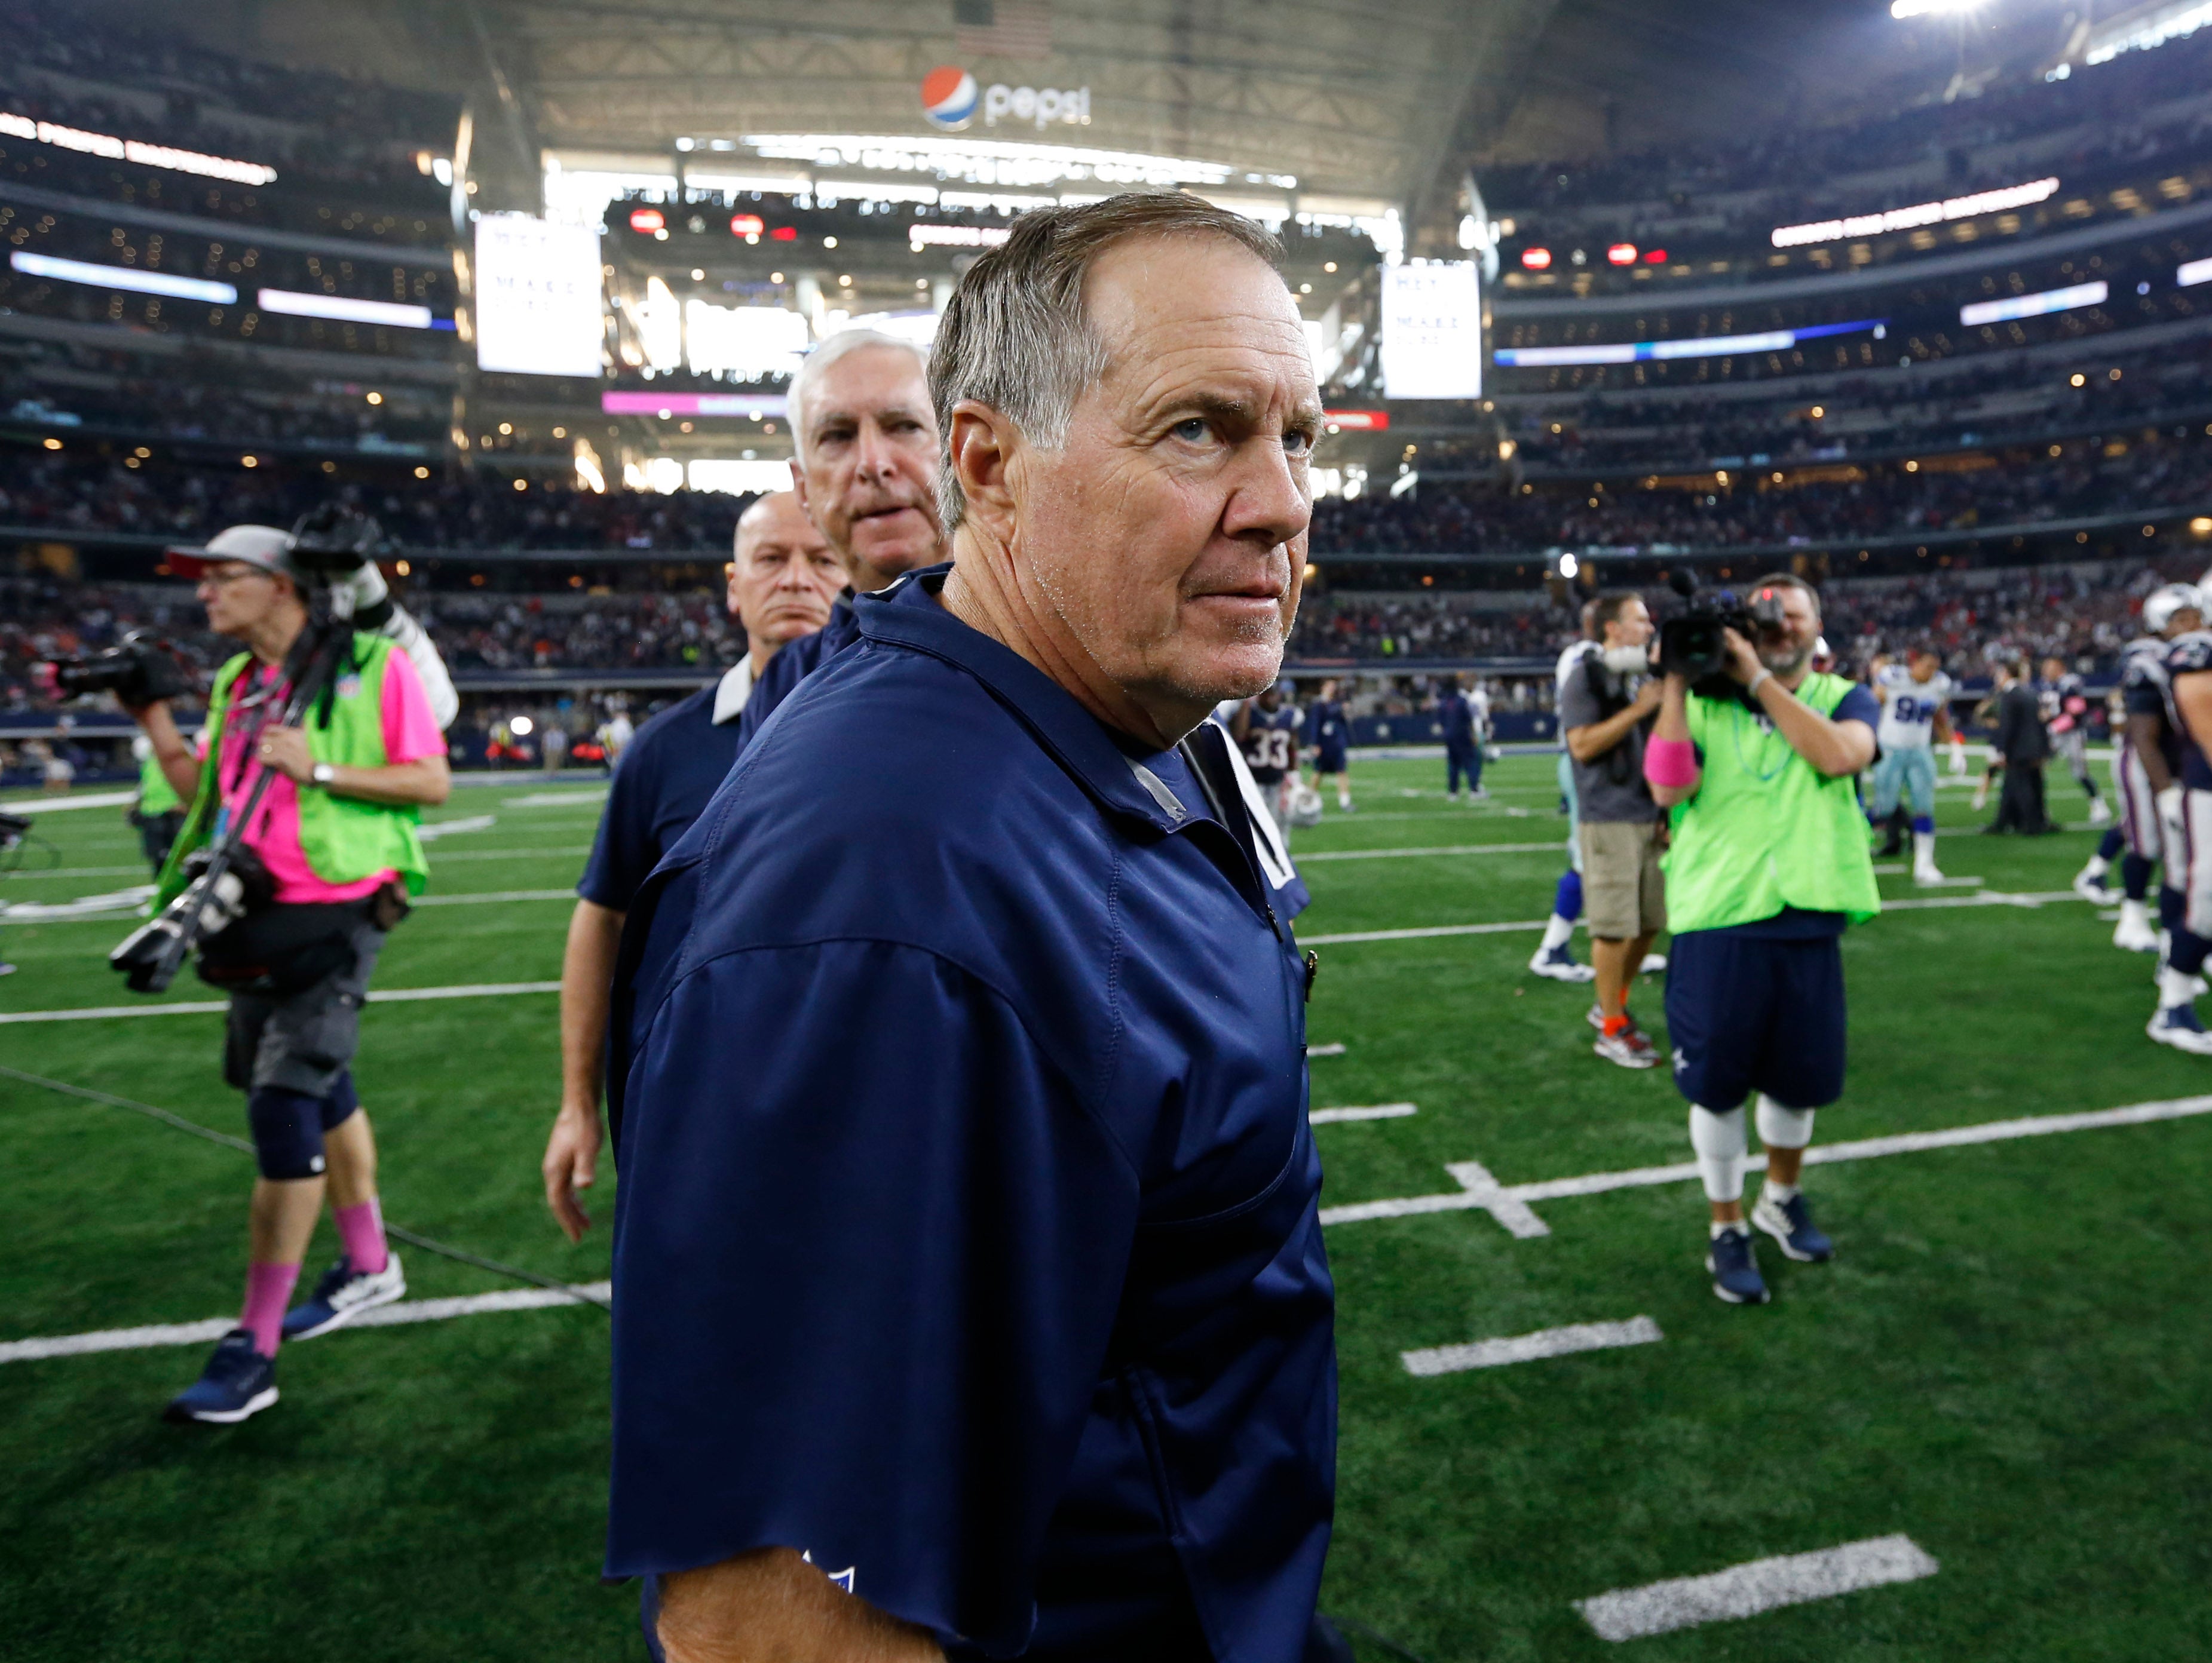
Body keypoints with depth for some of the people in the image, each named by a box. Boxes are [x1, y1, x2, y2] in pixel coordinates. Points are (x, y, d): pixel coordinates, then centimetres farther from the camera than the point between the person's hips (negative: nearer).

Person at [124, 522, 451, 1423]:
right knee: (322, 1093, 18)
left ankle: (252, 1348, -1)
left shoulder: (372, 665, -7)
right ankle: (368, 1265, 35)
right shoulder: (234, 686, 14)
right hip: (256, 918, 8)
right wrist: (156, 722, 6)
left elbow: (432, 780, -11)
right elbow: (206, 793, 17)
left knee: (284, 1109, -10)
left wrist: (320, 769, -18)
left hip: (334, 915, -8)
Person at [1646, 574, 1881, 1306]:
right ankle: (1727, 1230, 27)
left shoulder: (1844, 697, 7)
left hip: (1808, 921, 2)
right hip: (1716, 919, -2)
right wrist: (1676, 680, -17)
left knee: (1800, 1077, 16)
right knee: (1718, 1083, 7)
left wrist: (1759, 677, -15)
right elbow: (1669, 789, -14)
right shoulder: (1703, 702, 3)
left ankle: (1783, 1197, 45)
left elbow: (1840, 755, -16)